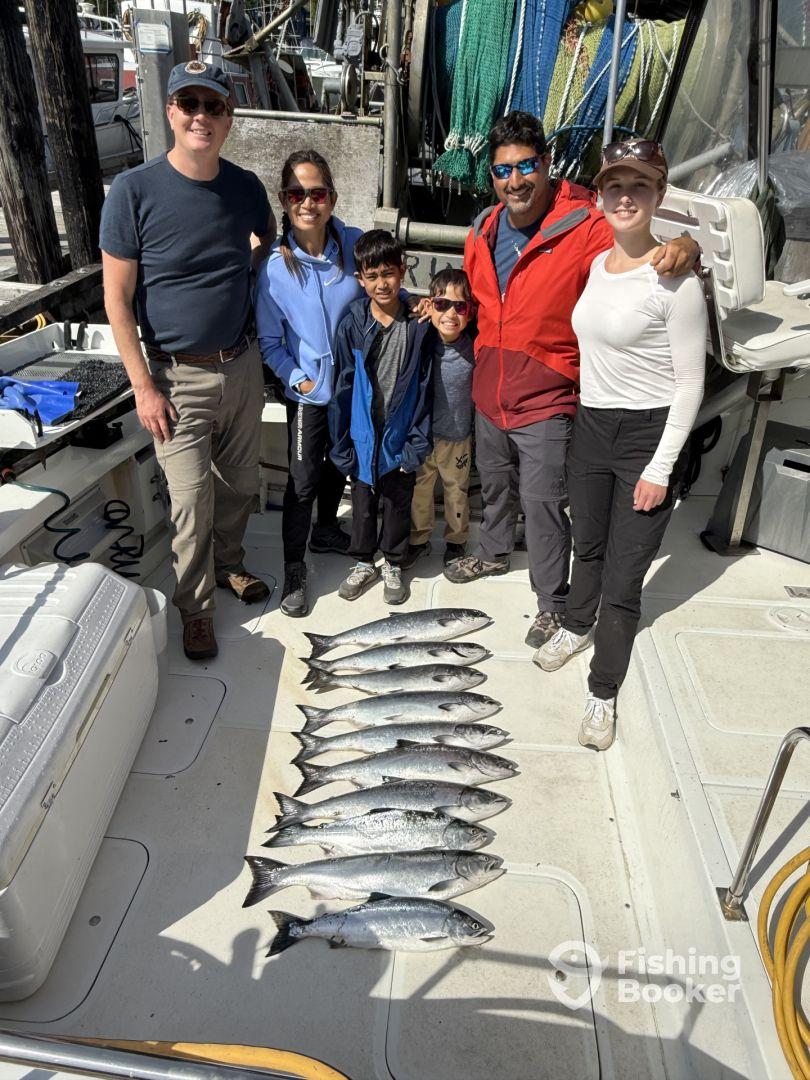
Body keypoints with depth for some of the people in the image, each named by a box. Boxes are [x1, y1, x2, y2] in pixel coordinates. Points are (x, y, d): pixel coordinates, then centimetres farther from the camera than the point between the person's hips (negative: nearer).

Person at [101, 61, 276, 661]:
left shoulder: (246, 186, 0)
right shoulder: (134, 190, -13)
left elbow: (267, 234, 25)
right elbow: (117, 297, -11)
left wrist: (255, 268, 6)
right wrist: (144, 386, -14)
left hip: (243, 363, 4)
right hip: (178, 375, -4)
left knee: (241, 482, 17)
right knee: (191, 499, 0)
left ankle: (230, 564, 42)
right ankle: (196, 605, 20)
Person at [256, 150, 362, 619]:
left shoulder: (356, 244, -8)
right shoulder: (274, 267, -14)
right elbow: (270, 342, -7)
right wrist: (297, 378, -19)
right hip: (309, 391, -3)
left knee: (339, 466, 21)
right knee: (303, 480, 1)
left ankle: (326, 530, 47)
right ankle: (294, 567, 19)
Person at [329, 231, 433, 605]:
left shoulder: (419, 325, -8)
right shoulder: (352, 325, -7)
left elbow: (424, 388, -5)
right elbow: (343, 389, -4)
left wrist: (418, 442, -8)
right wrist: (342, 445, -5)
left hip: (401, 437, 0)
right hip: (363, 436, 0)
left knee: (398, 504, 14)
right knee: (363, 503, 15)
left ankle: (393, 564, 34)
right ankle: (364, 562, 35)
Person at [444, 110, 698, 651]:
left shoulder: (585, 227, -17)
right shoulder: (484, 231, 3)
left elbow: (646, 255, -16)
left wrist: (684, 247, -37)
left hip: (545, 401, -6)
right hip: (489, 392, 6)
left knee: (543, 502, -1)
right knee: (495, 483, 25)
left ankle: (554, 604, 19)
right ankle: (496, 551, 52)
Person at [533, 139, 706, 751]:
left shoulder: (675, 280, -14)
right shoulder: (596, 264, 6)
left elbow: (690, 381, -13)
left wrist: (660, 469, -15)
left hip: (649, 434, -6)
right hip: (591, 425, 6)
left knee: (624, 577, 1)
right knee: (588, 544, 23)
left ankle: (604, 693, 17)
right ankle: (578, 625, 49)